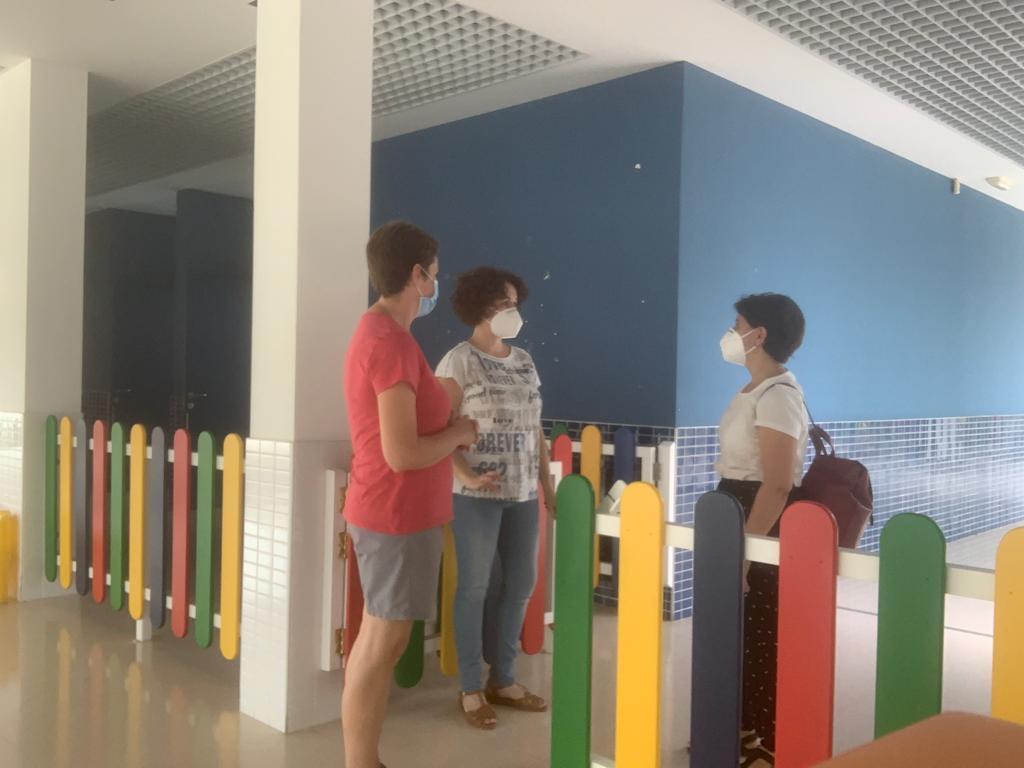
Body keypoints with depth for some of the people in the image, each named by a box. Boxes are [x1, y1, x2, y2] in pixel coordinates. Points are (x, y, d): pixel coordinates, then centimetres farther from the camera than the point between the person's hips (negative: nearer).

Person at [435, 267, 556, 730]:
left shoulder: (524, 361, 12)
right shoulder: (459, 361, -6)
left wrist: (548, 485, 13)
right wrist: (467, 476, -23)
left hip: (522, 492, 6)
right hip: (477, 494, -6)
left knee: (520, 584, 12)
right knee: (475, 586, 2)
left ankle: (502, 680, 27)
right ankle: (470, 689, 15)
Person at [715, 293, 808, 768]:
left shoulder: (777, 395, -20)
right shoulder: (753, 391, 12)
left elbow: (777, 484, -26)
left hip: (764, 532, -10)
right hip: (737, 517, 10)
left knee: (763, 639, 1)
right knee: (735, 631, 18)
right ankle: (743, 729, 33)